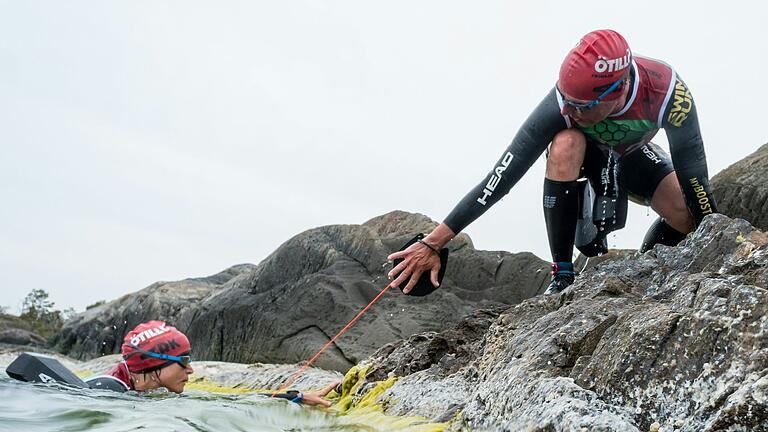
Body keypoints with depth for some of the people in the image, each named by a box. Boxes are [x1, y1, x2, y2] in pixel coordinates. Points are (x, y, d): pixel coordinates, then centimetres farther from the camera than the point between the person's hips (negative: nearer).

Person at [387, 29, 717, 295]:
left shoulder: (665, 90, -39)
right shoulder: (564, 102, -40)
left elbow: (694, 175, -31)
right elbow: (503, 175, -41)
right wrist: (432, 244, -43)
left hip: (633, 156, 1)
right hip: (584, 152, -1)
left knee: (688, 216, -25)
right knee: (565, 143, -38)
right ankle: (563, 276, -26)